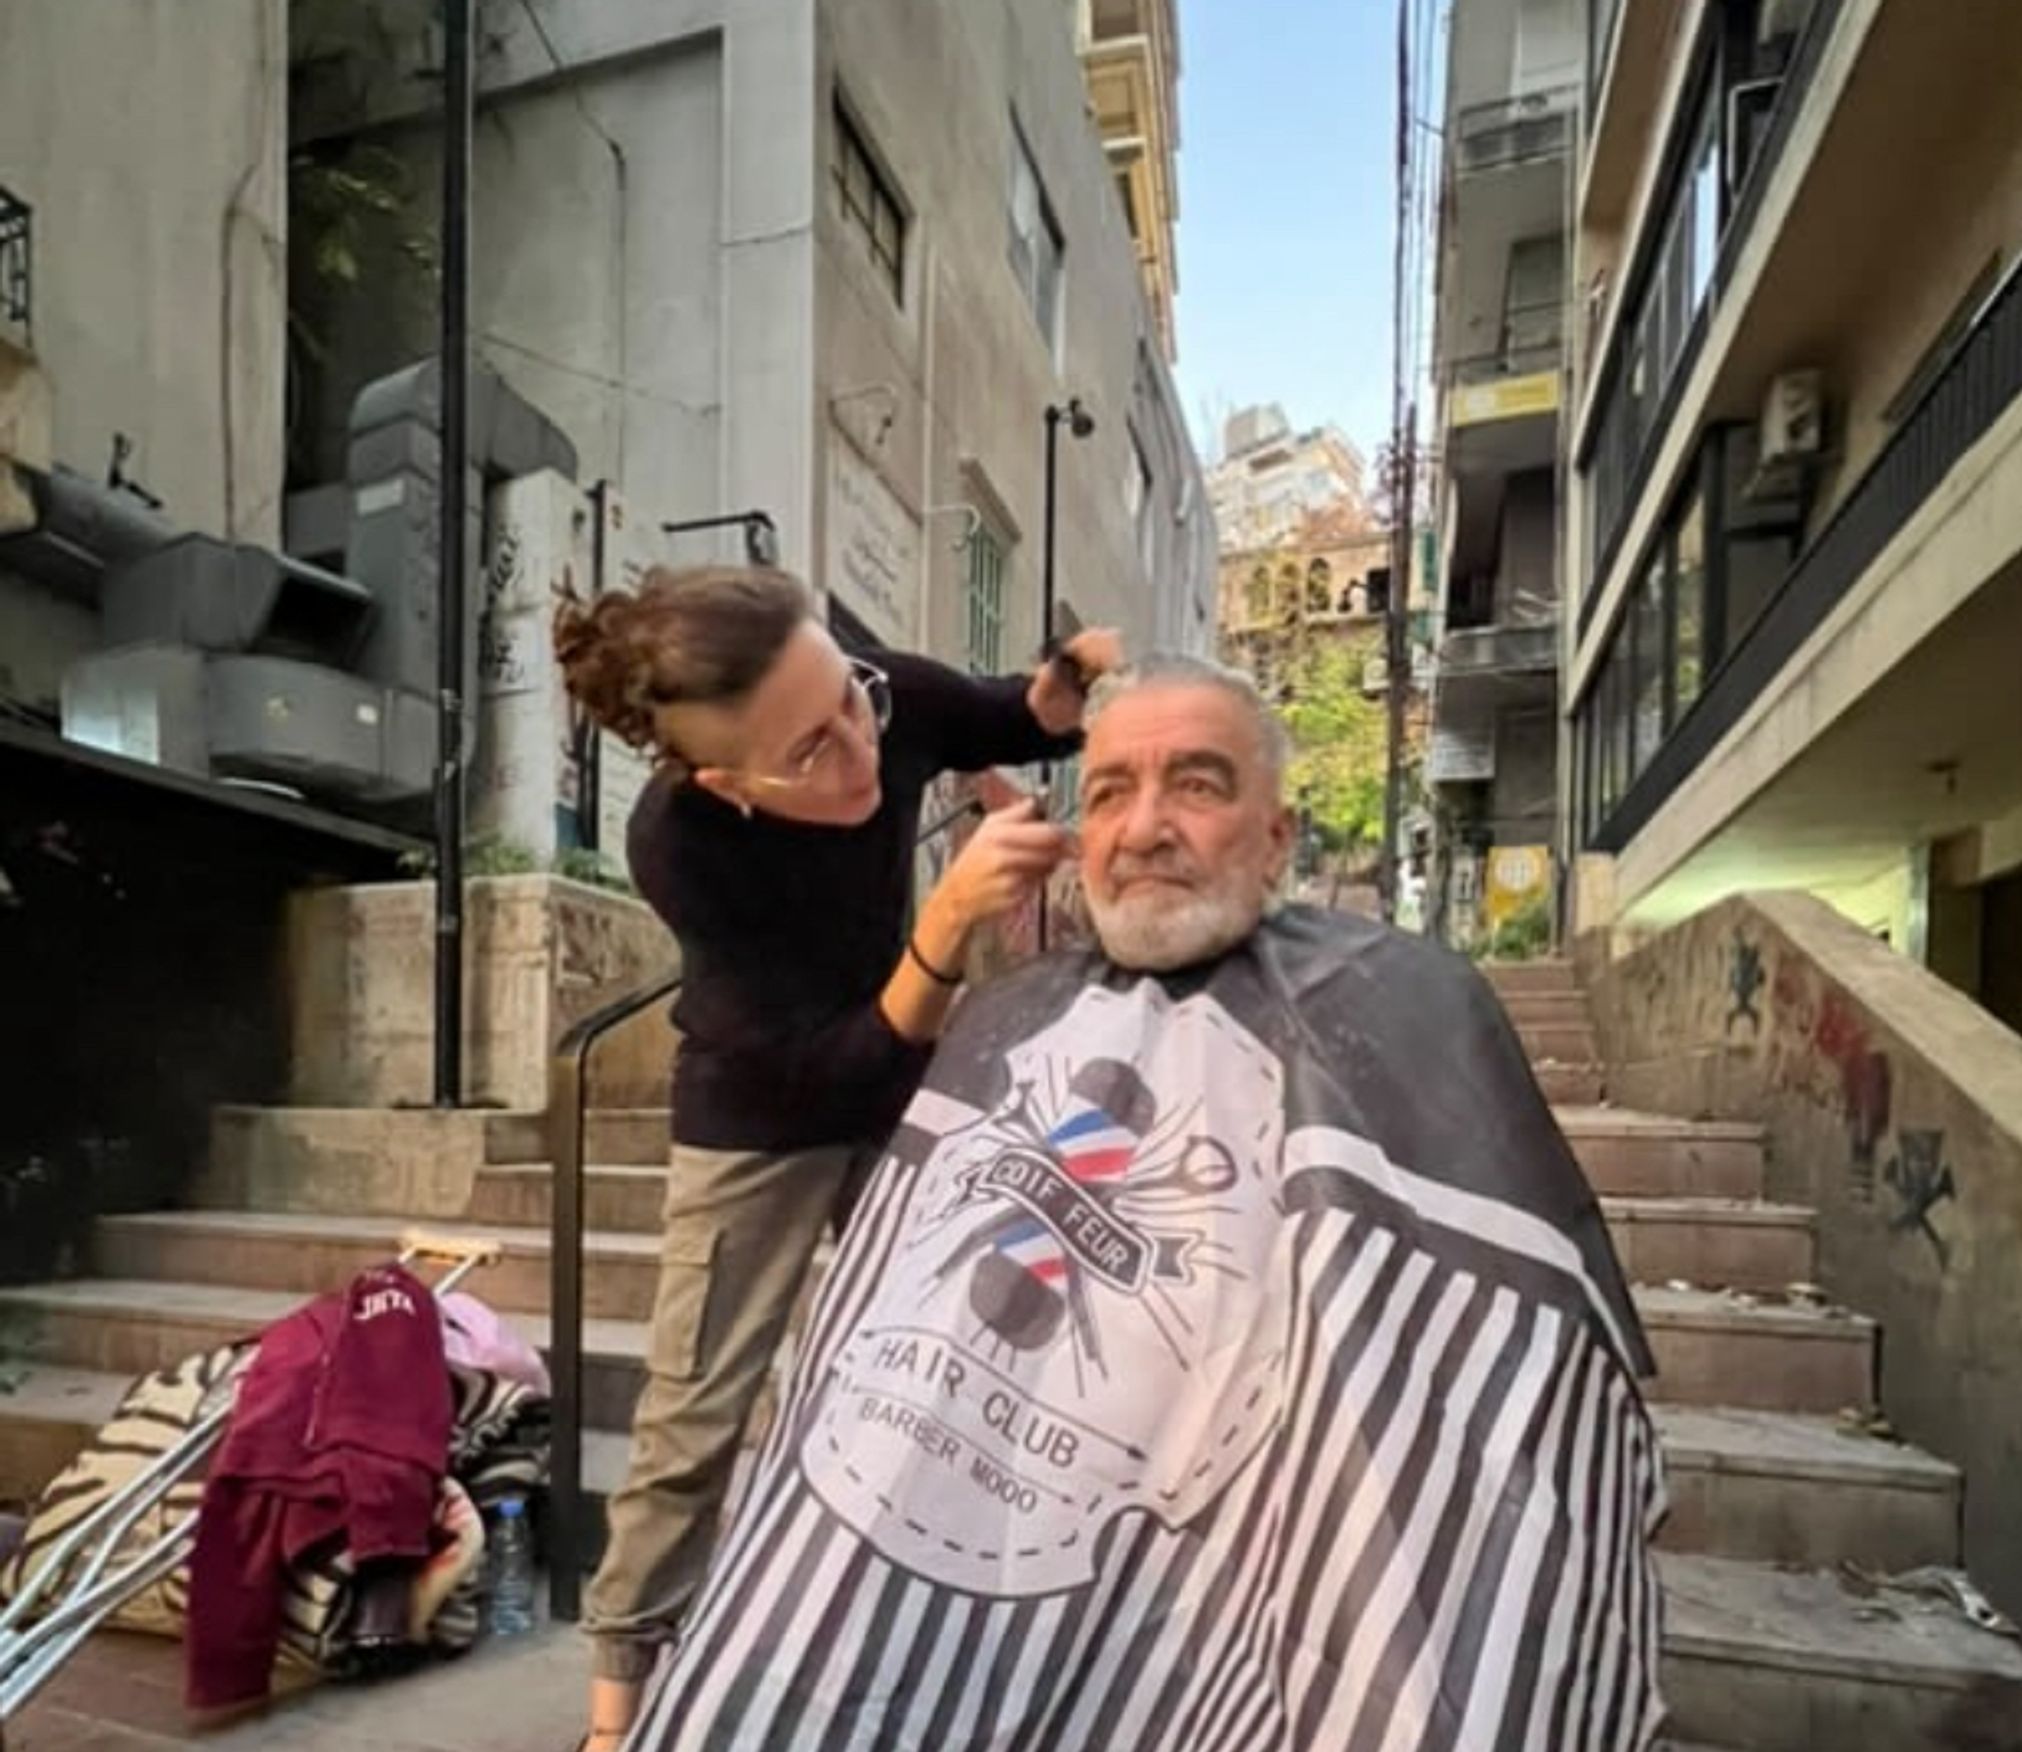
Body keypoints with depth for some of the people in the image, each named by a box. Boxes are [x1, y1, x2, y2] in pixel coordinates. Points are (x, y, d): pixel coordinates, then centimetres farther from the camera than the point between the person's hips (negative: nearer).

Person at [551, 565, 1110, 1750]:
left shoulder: (887, 697, -26)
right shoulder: (680, 841, -34)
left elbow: (1024, 730, -3)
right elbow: (841, 1063, -32)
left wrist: (1074, 675, -25)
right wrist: (953, 919, -46)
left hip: (900, 1085, 4)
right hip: (766, 1109, -4)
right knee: (699, 1412, 4)